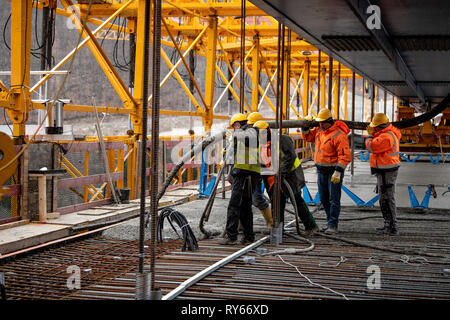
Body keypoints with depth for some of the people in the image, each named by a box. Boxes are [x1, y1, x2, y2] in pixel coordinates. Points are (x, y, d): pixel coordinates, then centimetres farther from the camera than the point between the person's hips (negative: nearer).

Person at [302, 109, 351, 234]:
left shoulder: (339, 135, -19)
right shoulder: (319, 131, 7)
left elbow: (345, 155, -22)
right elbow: (307, 136, 24)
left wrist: (338, 172, -27)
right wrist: (305, 126, 6)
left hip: (334, 170, -8)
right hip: (321, 170, 8)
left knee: (334, 199, -6)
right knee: (324, 199, 12)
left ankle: (333, 225, -4)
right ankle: (330, 221, 24)